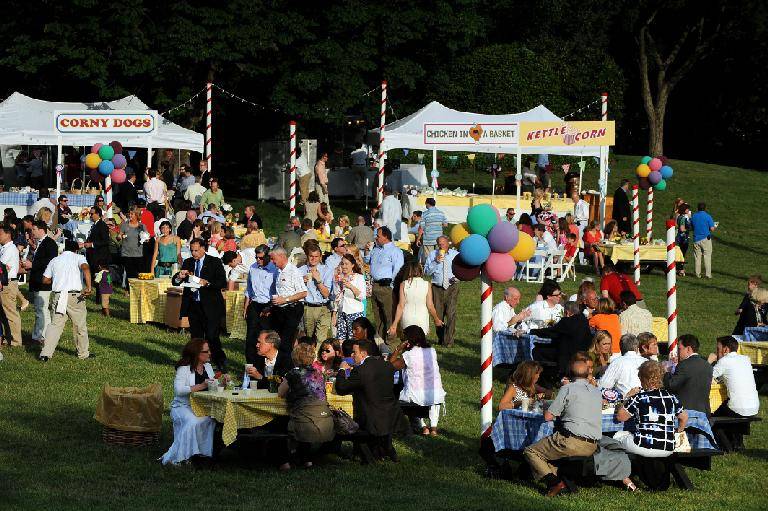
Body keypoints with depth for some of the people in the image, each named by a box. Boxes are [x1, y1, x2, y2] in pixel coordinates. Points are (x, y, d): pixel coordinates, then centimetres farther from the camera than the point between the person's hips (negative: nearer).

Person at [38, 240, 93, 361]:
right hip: (75, 296, -3)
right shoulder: (78, 258, 5)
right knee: (80, 326, 12)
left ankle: (45, 353, -12)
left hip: (57, 296, 3)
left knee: (55, 325, 1)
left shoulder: (55, 260, 15)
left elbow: (45, 280, 15)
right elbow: (85, 268, -18)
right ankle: (83, 353, 22)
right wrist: (88, 287, -22)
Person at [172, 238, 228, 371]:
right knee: (196, 337, 8)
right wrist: (179, 277, -11)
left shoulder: (214, 262, -1)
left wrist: (206, 283, -22)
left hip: (210, 307, -5)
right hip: (193, 306, 5)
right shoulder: (188, 263, 11)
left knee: (212, 337, -10)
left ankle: (221, 363, 2)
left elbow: (223, 283, -9)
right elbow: (174, 282, 13)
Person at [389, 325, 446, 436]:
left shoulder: (408, 356, -12)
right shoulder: (432, 351, 2)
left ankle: (422, 426, 20)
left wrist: (398, 349, -2)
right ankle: (433, 426, 27)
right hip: (437, 395, 3)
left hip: (417, 397, -3)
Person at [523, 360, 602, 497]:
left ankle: (553, 481, -14)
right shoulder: (597, 392, 14)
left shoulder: (567, 389, -4)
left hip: (572, 442, -7)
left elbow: (548, 416, -4)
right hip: (592, 447, 7)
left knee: (530, 452, 6)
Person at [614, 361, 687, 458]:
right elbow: (684, 417, 17)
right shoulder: (671, 397, 6)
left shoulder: (638, 398, -7)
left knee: (618, 435, 23)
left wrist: (627, 398, 13)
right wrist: (678, 431, 32)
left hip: (644, 448, -5)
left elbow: (620, 417, 1)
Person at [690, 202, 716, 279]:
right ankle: (708, 274, -2)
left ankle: (697, 274, 7)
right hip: (705, 238, -4)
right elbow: (712, 229, -10)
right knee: (707, 257, 1)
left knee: (697, 257, 7)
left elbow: (691, 226, 15)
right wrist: (715, 226, 12)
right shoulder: (707, 216, -8)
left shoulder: (693, 216, 5)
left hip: (696, 239, 4)